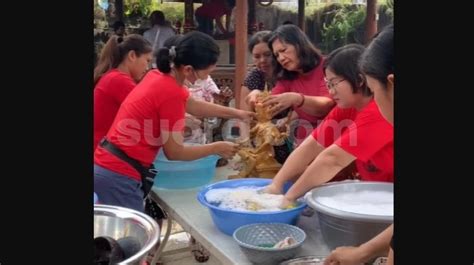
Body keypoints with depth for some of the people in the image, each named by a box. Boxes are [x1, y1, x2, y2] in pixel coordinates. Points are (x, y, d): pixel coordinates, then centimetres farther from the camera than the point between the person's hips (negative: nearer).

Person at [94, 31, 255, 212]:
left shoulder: (160, 76, 6)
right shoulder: (171, 92, -20)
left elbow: (194, 106, 24)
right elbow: (174, 152, -13)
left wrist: (236, 113, 25)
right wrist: (216, 148, 0)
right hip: (119, 176, -9)